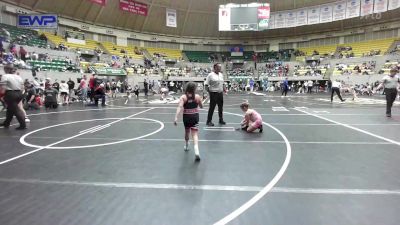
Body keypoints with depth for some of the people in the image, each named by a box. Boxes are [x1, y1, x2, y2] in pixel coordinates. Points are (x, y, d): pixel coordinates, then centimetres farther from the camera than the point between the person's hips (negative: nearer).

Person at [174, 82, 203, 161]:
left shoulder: (183, 97, -8)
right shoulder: (197, 96, -5)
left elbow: (180, 107, -21)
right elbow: (201, 106, 9)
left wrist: (176, 117, -26)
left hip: (186, 117, 1)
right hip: (195, 116, -1)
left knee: (187, 132, 24)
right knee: (195, 134, -5)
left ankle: (186, 146, 45)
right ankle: (196, 151, -23)